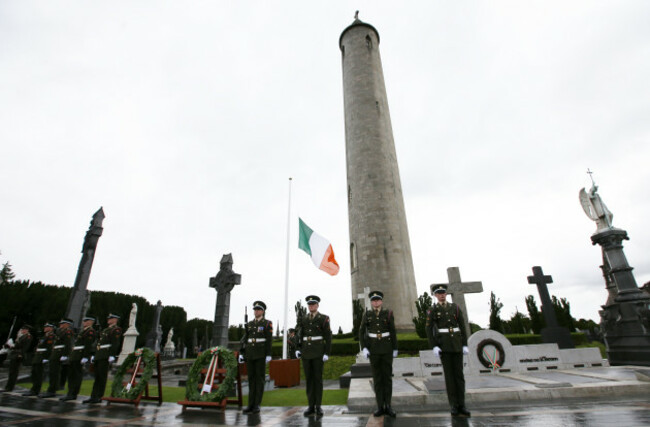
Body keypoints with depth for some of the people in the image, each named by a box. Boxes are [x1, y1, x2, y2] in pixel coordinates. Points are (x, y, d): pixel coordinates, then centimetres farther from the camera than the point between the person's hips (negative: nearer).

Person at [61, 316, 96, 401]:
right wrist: (70, 354, 22)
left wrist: (85, 357, -26)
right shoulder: (84, 330, 20)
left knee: (77, 375, -5)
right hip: (74, 357, 10)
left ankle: (73, 394, 0)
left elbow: (88, 345, -21)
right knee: (71, 375, 13)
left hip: (79, 356, -10)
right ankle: (70, 394, 21)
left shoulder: (90, 331, -13)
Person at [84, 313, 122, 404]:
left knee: (102, 377, -4)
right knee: (96, 377, 11)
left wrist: (112, 355, -23)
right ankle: (93, 396, 16)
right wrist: (94, 355, 19)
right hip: (98, 356, 9)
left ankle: (99, 397, 1)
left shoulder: (116, 330, -6)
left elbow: (115, 344, -16)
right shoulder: (105, 330, 23)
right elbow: (99, 342, 24)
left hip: (105, 357, -9)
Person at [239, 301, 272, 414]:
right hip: (249, 355, 5)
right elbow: (244, 339, 11)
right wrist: (241, 353, 5)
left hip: (261, 355, -4)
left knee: (259, 378, 0)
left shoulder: (267, 324, -2)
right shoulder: (249, 324, 12)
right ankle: (251, 404, 15)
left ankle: (257, 405, 8)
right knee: (251, 378, 8)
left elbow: (269, 340, -7)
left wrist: (268, 355, -13)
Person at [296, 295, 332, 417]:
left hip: (318, 352, -3)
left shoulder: (324, 318, -3)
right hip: (306, 352, 4)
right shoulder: (303, 319, 9)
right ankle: (311, 406, 15)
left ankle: (318, 406, 11)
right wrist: (298, 349, -2)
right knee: (309, 379, 7)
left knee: (318, 378, 1)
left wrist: (327, 353, -11)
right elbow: (299, 335, 9)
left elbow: (328, 337, -5)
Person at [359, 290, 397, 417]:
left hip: (387, 349, 0)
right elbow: (361, 332, 0)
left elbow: (393, 332, 3)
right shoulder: (367, 314, 0)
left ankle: (388, 406, 11)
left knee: (387, 376, 3)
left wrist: (395, 349, 2)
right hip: (373, 349, 0)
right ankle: (380, 407, 12)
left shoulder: (388, 313, -1)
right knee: (377, 378, 4)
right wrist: (364, 348, -9)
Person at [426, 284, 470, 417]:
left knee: (459, 374, 3)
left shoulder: (455, 307, 7)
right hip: (443, 345, -2)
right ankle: (454, 405, 8)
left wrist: (465, 345, -1)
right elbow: (429, 330, -4)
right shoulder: (432, 311, 0)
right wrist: (434, 346, -14)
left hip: (457, 344, 2)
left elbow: (462, 327, 6)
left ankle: (461, 405, 10)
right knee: (449, 374, 0)